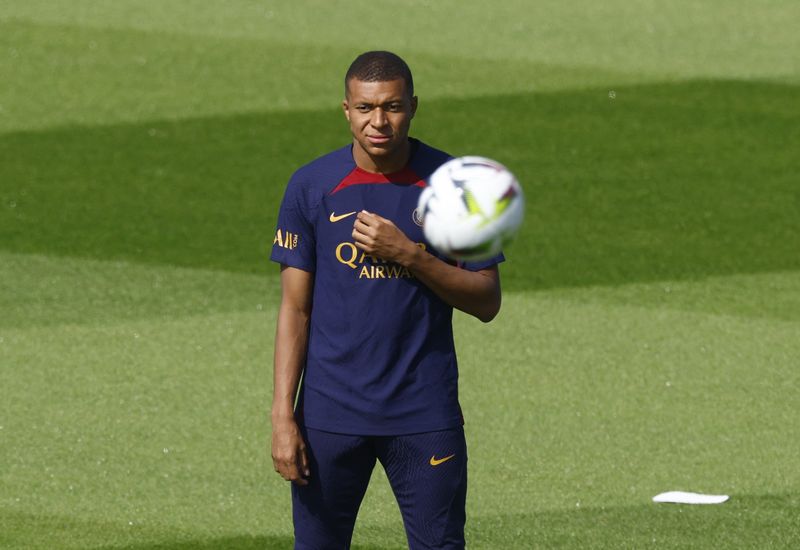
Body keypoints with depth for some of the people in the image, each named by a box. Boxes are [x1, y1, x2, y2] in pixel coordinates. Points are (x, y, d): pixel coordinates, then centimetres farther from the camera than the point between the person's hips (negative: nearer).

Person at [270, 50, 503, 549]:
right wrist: (283, 416, -5)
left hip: (426, 415, -1)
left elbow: (487, 302, -1)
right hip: (331, 412, 1)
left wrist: (409, 255, -16)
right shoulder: (312, 186, 0)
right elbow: (296, 308, 2)